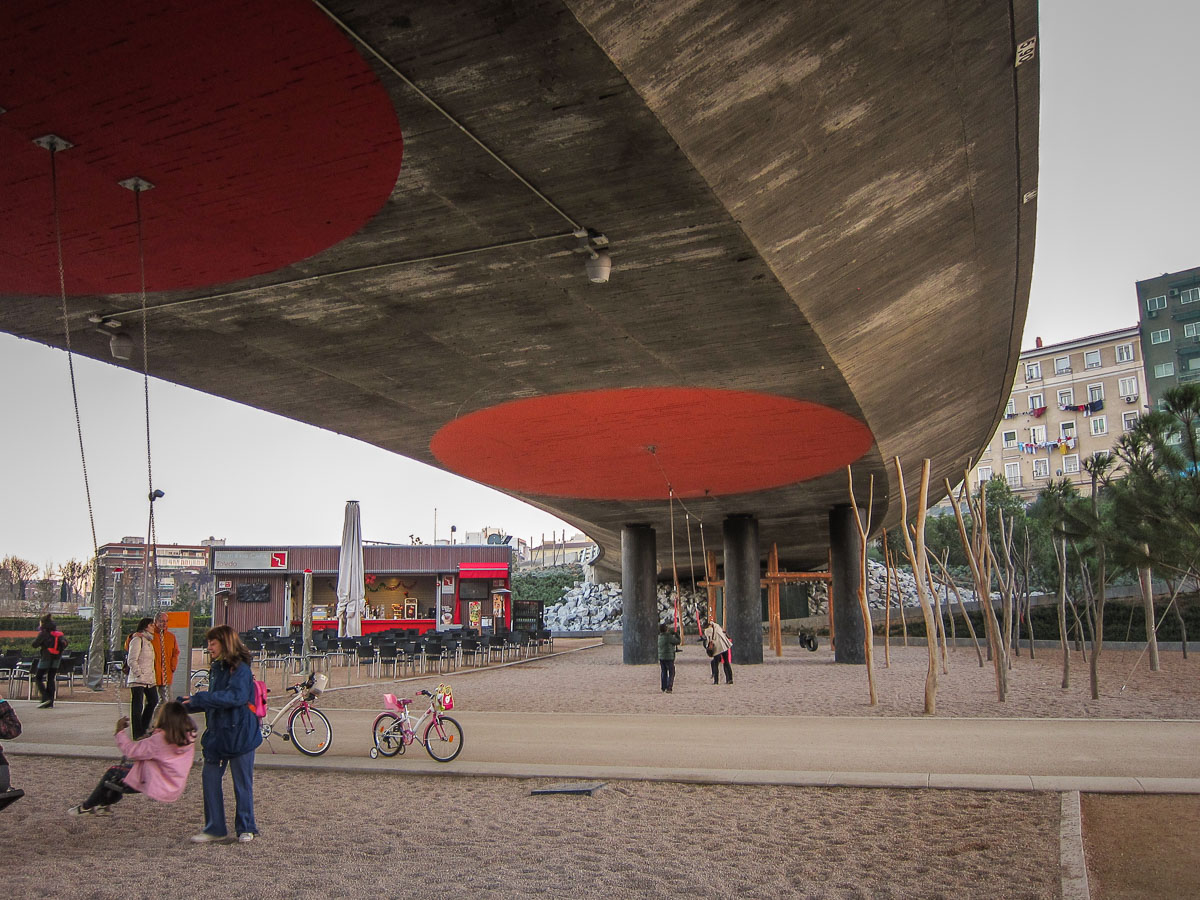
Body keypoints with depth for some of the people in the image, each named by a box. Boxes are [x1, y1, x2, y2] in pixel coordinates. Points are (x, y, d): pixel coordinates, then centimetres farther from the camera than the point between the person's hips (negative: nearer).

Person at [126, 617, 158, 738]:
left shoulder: (148, 640, 18)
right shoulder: (137, 639, -10)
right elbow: (132, 660, -16)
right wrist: (139, 674, -17)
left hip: (149, 678, 9)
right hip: (138, 680, -9)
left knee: (153, 701, 14)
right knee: (137, 706, -3)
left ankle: (144, 727, 27)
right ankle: (138, 734, 2)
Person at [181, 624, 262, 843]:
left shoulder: (240, 669, -15)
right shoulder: (216, 669, 11)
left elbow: (236, 696, -30)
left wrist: (199, 698, -30)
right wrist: (187, 704, 13)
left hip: (240, 733, -8)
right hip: (217, 733, 8)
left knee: (242, 783, 4)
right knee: (210, 778, 6)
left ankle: (246, 828, 17)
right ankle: (215, 828, 18)